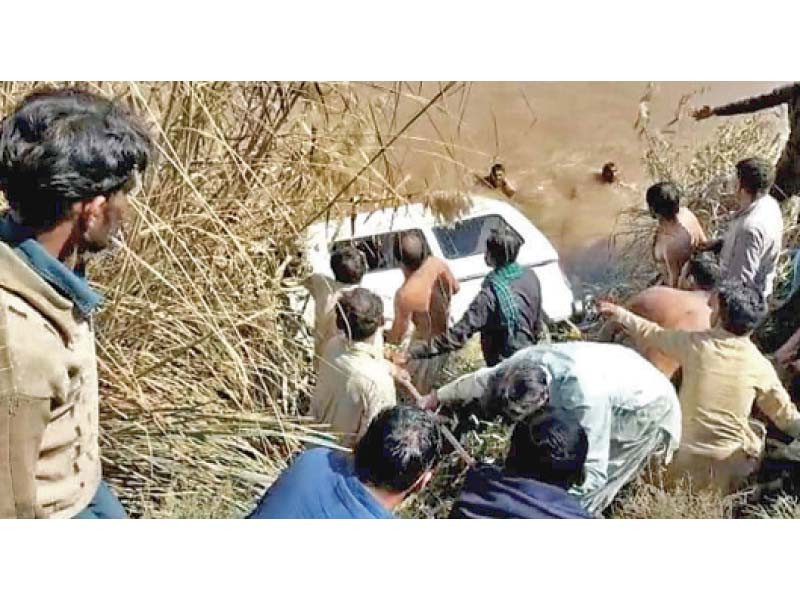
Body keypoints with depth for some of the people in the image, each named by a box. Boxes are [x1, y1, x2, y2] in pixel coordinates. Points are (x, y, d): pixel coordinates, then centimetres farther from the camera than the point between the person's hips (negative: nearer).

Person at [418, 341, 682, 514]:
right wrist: (438, 395, 14)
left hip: (647, 409, -7)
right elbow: (483, 379, 0)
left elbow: (592, 472, -40)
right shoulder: (525, 363, -21)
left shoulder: (584, 396, -43)